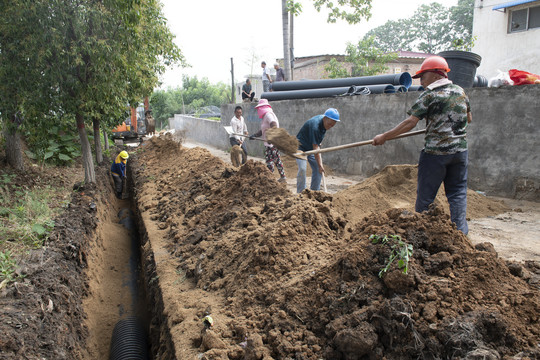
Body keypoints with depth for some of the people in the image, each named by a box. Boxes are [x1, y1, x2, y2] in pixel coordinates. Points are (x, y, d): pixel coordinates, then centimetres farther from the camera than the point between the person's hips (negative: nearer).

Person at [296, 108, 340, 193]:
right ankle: (300, 193, -14)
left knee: (318, 170, -1)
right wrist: (320, 165, -31)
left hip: (311, 149, 8)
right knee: (302, 168, -23)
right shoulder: (314, 126, -33)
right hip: (301, 147, -8)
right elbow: (315, 148, -32)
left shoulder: (325, 123, -8)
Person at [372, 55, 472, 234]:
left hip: (436, 152, -6)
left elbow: (411, 122, -16)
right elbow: (468, 119, 22)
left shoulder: (430, 94, -9)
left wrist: (384, 136, -12)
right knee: (458, 192, 12)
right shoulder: (461, 91, 10)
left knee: (425, 194, 6)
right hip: (460, 150, 6)